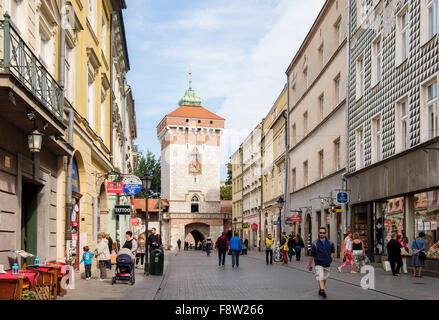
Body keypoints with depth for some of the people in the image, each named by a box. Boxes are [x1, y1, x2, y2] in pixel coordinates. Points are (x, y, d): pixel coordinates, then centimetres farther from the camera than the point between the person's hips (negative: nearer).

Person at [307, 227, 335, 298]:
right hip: (319, 264, -3)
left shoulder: (330, 243, 4)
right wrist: (310, 264, 8)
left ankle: (320, 289, 29)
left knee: (324, 278, 12)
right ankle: (322, 290, -25)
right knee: (320, 278, -17)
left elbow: (333, 250, 22)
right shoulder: (315, 243, -3)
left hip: (327, 264, 4)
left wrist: (331, 256, 5)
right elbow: (312, 255, 3)